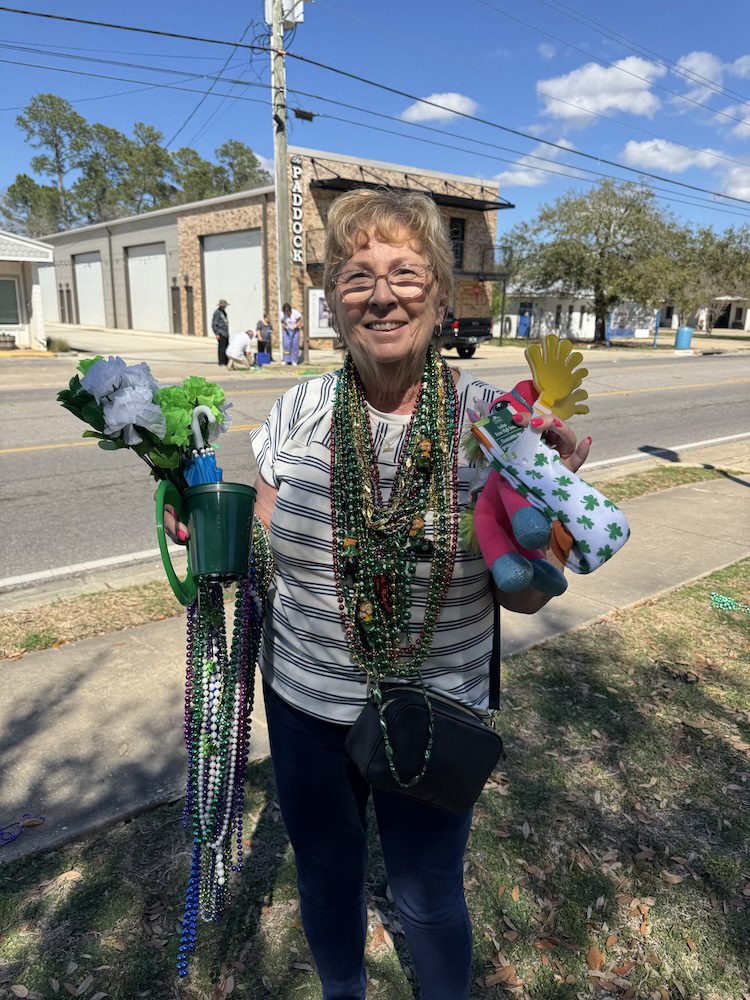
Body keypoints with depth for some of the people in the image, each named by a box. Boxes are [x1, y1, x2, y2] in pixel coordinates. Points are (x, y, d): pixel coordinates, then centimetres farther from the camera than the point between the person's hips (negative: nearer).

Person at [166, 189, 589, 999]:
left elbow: (524, 597, -10)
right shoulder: (296, 414, -8)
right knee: (325, 878, 26)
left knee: (429, 898, 21)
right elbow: (265, 545, 5)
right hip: (303, 703, 3)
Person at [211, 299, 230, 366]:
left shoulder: (223, 312, 16)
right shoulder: (217, 312, -12)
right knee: (222, 348, -8)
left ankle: (226, 361, 14)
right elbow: (213, 324, -14)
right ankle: (221, 362, -5)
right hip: (221, 334, -9)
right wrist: (216, 334, -18)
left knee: (226, 347, 9)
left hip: (226, 333, 9)